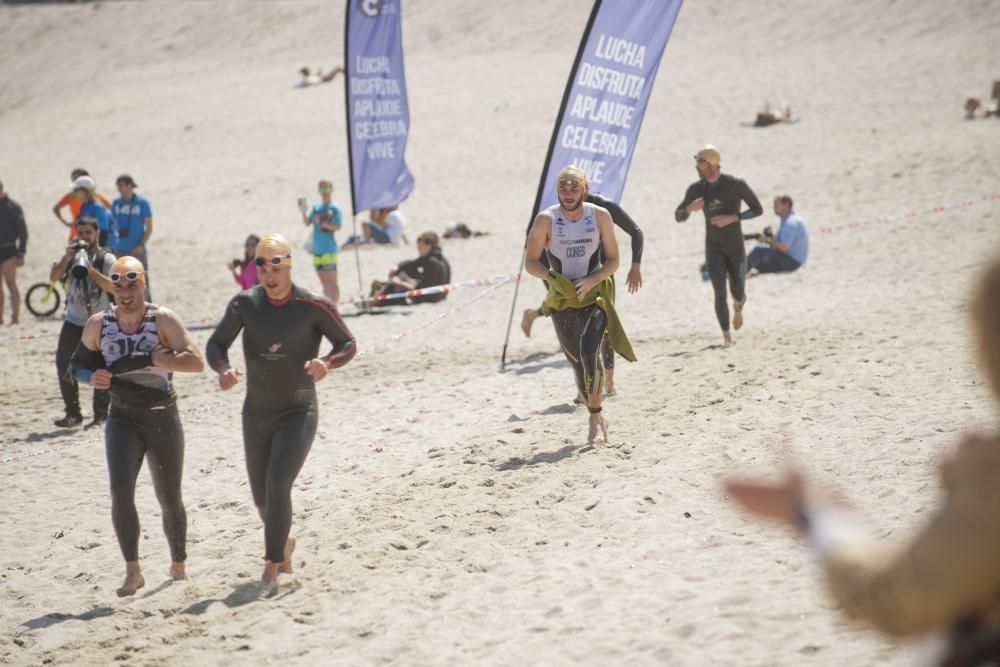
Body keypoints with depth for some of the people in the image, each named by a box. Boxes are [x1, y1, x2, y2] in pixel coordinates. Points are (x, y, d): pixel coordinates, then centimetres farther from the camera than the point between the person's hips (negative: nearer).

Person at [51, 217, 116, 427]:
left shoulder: (106, 258, -5)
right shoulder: (71, 254, 7)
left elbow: (112, 286, -19)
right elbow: (53, 277, -5)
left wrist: (91, 269, -28)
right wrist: (67, 258, -19)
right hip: (73, 322, 4)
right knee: (64, 366, -1)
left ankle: (101, 415, 3)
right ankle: (72, 413, 7)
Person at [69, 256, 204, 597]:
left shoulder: (163, 320, -12)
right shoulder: (98, 324, -2)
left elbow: (196, 361, -23)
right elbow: (78, 364, 11)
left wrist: (146, 358, -32)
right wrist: (92, 377, -13)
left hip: (163, 418, -1)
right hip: (122, 418, 1)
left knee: (169, 500, 9)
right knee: (120, 489, -20)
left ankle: (178, 565, 31)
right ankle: (132, 571, -14)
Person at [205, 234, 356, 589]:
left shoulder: (313, 306, -12)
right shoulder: (245, 303, -5)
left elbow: (348, 344, -2)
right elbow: (215, 344, 2)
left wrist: (327, 363, -24)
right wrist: (223, 369, -21)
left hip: (298, 413, -4)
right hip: (256, 414, 4)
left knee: (278, 485, -20)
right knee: (262, 496, 12)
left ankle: (272, 566, -9)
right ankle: (284, 543, 42)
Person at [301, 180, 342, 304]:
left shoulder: (335, 209, -3)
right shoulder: (316, 208, 13)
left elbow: (337, 226, -14)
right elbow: (307, 222, 7)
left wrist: (322, 223, -23)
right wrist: (303, 212, -10)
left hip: (329, 250, -6)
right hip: (317, 250, 6)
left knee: (332, 281, -8)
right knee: (324, 282, 11)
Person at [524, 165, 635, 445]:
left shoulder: (600, 216, -5)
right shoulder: (546, 220, -7)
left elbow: (613, 260, 0)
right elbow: (531, 263, -4)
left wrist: (592, 280, -17)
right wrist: (553, 277, -22)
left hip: (595, 296, -1)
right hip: (562, 301, 2)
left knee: (588, 352, -22)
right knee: (577, 361, 8)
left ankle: (595, 415, -10)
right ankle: (597, 417, 26)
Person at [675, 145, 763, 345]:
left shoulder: (735, 184, -13)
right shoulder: (696, 189, -4)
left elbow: (758, 209, -8)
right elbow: (678, 217, 4)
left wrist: (731, 218, -22)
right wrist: (690, 208, -20)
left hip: (736, 247, -1)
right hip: (713, 248, 1)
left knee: (737, 291, 10)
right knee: (720, 292, -14)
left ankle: (738, 308, 48)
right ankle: (726, 335, -4)